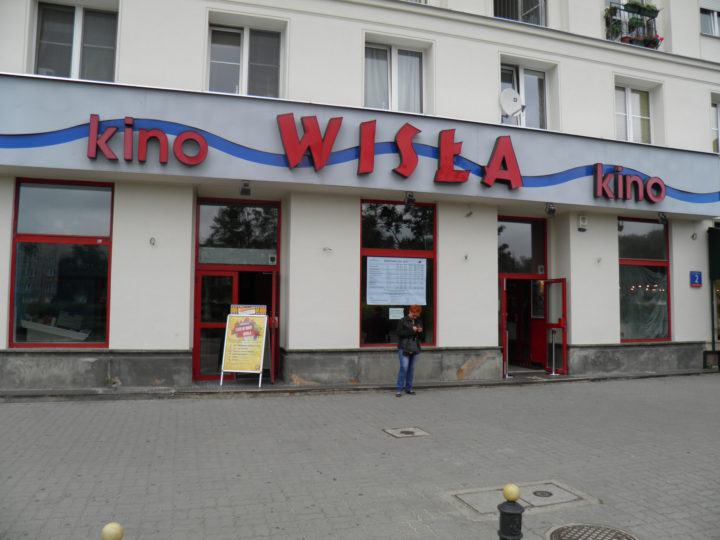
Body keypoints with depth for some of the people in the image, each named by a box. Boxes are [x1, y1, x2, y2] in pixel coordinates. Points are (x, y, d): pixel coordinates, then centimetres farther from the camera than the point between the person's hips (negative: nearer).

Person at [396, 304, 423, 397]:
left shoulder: (419, 322, 13)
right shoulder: (402, 321, -3)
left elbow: (420, 337, 17)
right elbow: (399, 333, -12)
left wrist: (420, 332, -6)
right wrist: (411, 330, -17)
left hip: (415, 349, 5)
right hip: (404, 348, -5)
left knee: (411, 368, 7)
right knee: (404, 368, -10)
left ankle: (409, 388, 17)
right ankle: (399, 390, -5)